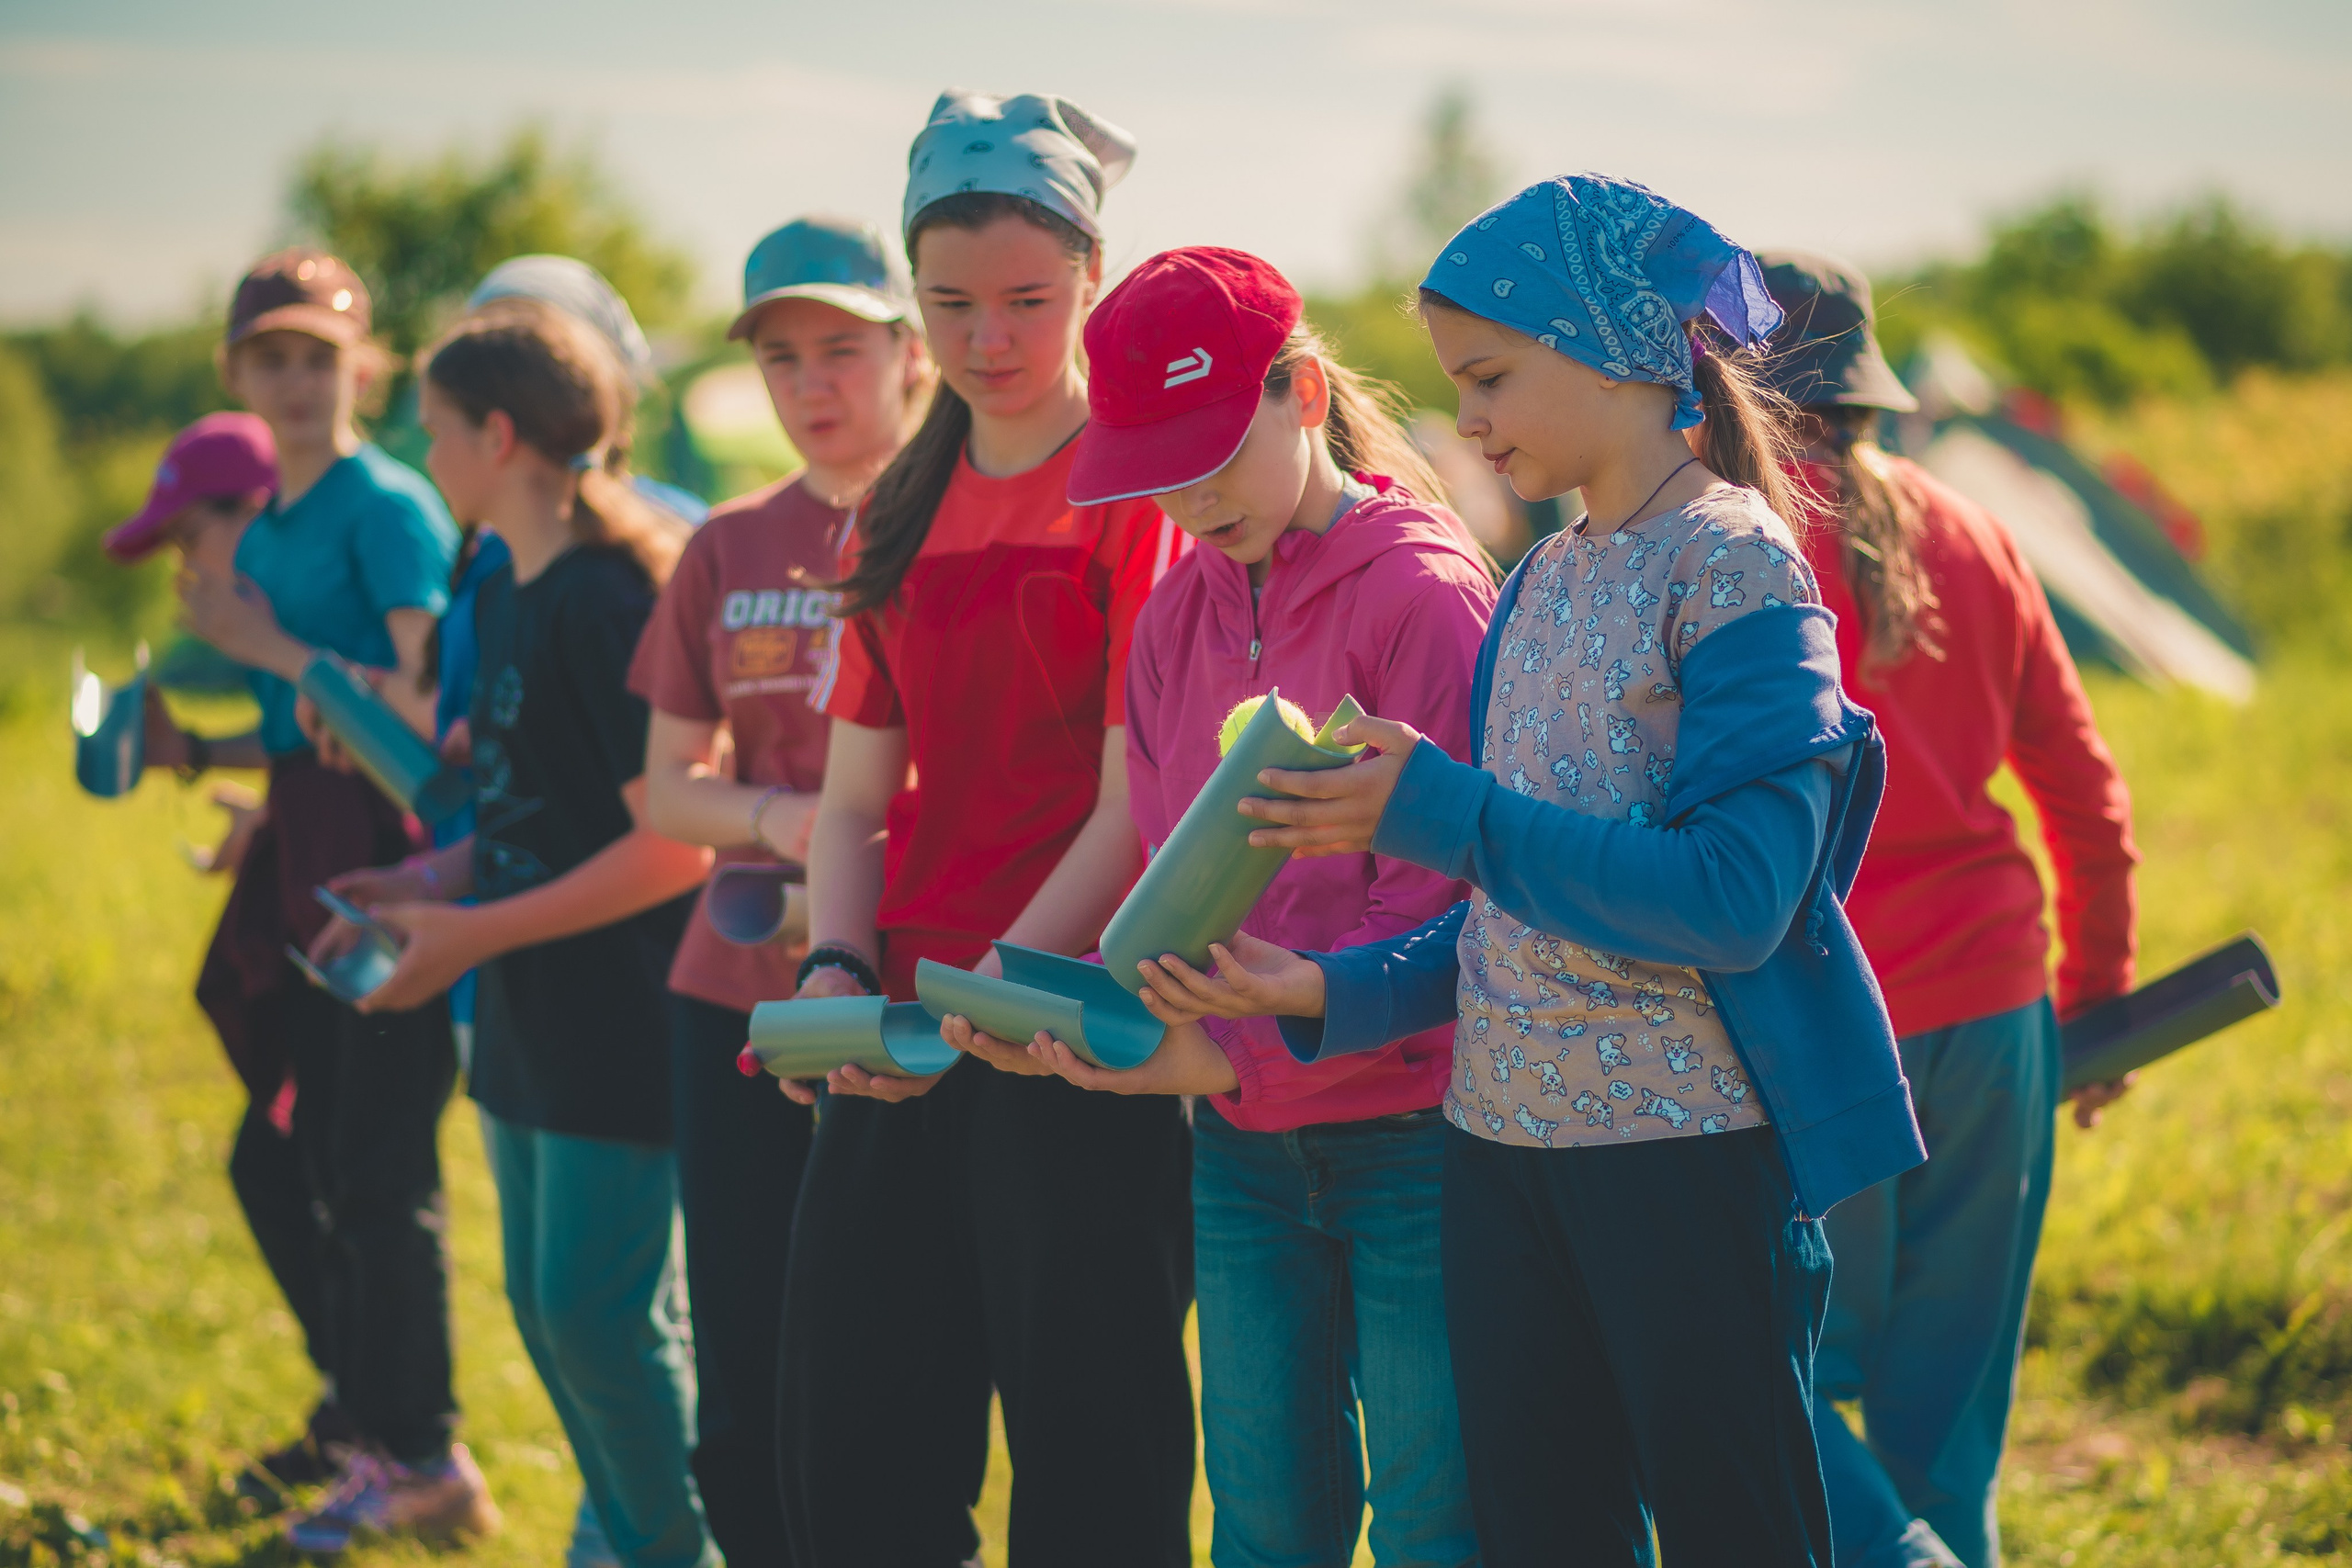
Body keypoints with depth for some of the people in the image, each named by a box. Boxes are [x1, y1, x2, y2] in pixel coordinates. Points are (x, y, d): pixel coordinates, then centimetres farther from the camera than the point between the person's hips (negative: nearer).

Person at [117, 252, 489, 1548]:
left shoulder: (386, 506, -10)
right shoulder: (265, 530, 15)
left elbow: (427, 707, -18)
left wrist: (269, 648, -16)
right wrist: (198, 752, 8)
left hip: (391, 863, -9)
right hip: (308, 868, 9)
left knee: (377, 1168, -5)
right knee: (279, 1159, 16)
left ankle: (426, 1467, 5)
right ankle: (360, 1409, 32)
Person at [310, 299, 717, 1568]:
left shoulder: (611, 597, -18)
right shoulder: (507, 597, 11)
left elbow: (673, 844, -21)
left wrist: (473, 934, -19)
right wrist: (434, 878, 3)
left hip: (619, 1023, -10)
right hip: (533, 1026, 10)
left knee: (598, 1312, -5)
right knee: (545, 1307, 14)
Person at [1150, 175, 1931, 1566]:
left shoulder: (1732, 565, -11)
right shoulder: (1540, 585, 13)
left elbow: (1734, 901, -21)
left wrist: (1445, 815, -22)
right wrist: (1334, 994, 3)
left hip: (1688, 1144, -8)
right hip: (1507, 1138, 8)